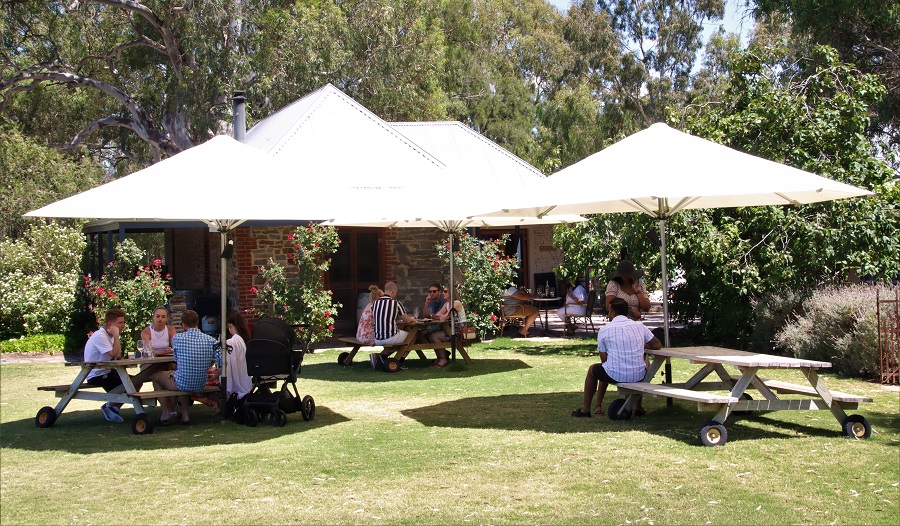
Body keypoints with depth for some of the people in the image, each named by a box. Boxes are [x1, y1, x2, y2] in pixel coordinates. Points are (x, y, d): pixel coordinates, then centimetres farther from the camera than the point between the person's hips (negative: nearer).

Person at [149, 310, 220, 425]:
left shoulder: (177, 338, -10)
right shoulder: (210, 340, -6)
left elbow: (176, 360, 6)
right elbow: (221, 363, -10)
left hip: (181, 384, -4)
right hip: (200, 385, 4)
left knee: (155, 375, 26)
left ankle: (167, 413, 24)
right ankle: (185, 413, 33)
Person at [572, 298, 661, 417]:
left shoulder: (604, 330, -2)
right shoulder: (639, 326, 5)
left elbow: (604, 359, 3)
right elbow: (657, 345, 10)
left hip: (615, 376, -3)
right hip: (638, 376, 3)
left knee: (592, 369, 28)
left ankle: (585, 409, 33)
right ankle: (638, 407, 37)